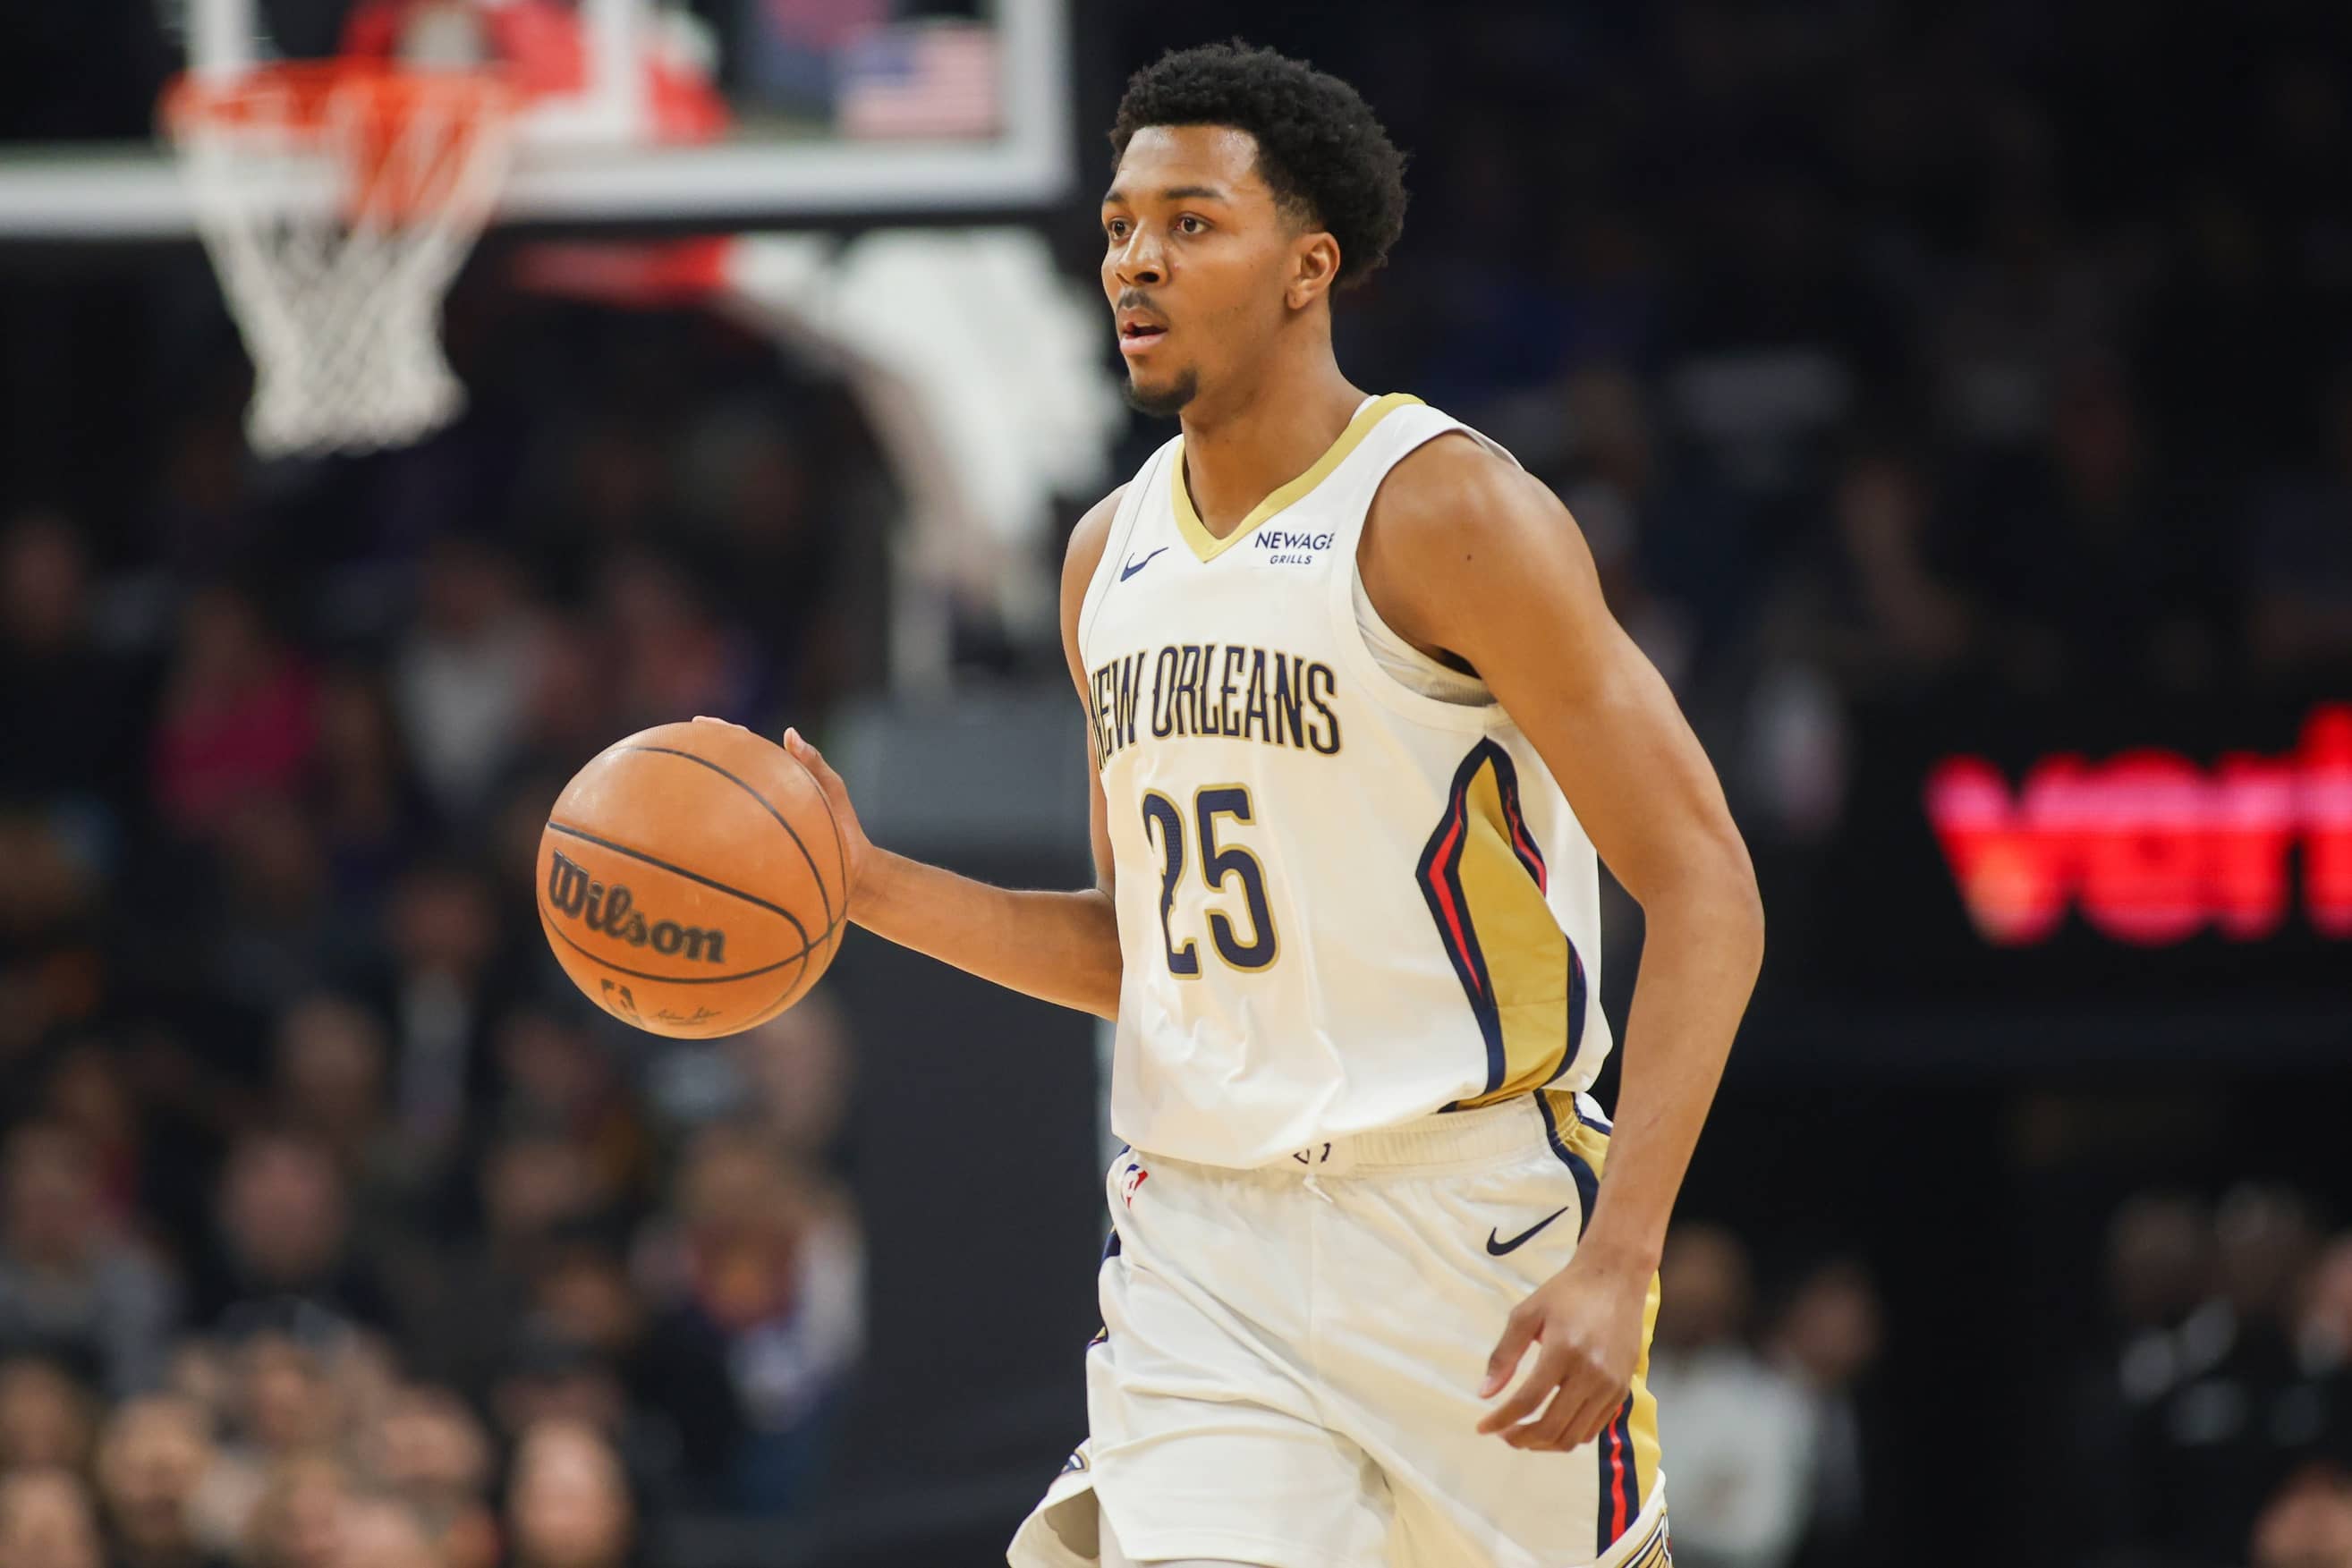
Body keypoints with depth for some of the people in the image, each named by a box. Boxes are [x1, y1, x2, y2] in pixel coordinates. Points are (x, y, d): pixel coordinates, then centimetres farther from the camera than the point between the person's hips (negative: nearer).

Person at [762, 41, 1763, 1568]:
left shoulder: (1445, 511, -10)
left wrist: (1617, 1261, -22)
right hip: (1201, 1233, 5)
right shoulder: (1111, 556, 12)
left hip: (1469, 1219, -5)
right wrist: (871, 888, 6)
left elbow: (1705, 888, -13)